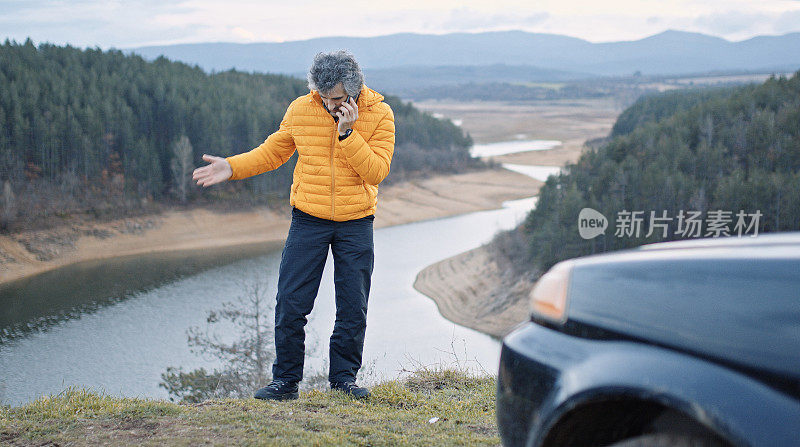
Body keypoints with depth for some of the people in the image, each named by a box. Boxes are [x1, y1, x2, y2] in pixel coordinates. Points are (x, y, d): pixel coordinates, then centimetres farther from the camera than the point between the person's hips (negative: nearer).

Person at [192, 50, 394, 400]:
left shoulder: (379, 115, -7)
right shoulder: (300, 110, -2)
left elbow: (376, 172, -14)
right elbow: (273, 152, 10)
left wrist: (347, 133, -22)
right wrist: (232, 167, -1)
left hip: (356, 224, -1)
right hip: (308, 219, 1)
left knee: (353, 307, 3)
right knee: (291, 302, -2)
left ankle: (344, 378, 20)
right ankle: (285, 380, 11)